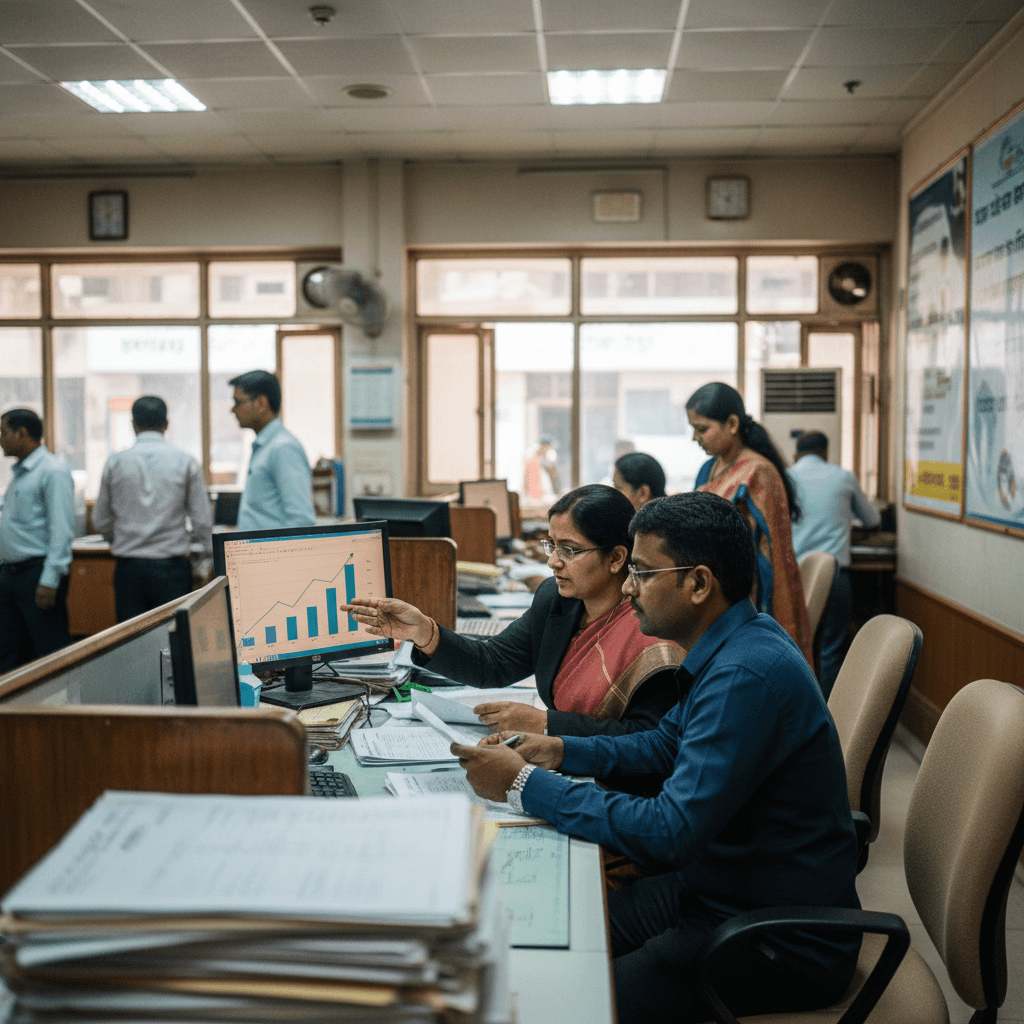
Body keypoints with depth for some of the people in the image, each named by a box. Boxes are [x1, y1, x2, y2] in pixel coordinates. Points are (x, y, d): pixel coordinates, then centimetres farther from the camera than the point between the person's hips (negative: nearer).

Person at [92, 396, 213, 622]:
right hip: (171, 567, -1)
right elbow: (202, 519, 0)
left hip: (129, 568, 1)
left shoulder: (115, 463, 3)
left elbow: (100, 521, 11)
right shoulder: (185, 462, -1)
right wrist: (210, 554, 15)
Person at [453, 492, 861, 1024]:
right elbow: (666, 744, 19)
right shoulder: (727, 647, 4)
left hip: (784, 943, -9)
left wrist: (523, 784, -22)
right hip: (718, 888, 9)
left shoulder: (748, 676, -28)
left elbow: (669, 831, -29)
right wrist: (561, 750, 4)